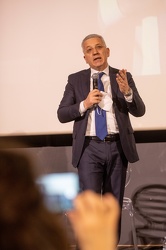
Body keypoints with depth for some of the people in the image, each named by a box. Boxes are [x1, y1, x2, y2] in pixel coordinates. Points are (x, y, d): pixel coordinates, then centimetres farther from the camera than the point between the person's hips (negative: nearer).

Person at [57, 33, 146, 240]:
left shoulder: (123, 77, 5)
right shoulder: (75, 80, 4)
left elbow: (139, 111, -4)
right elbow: (62, 114, 1)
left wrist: (127, 91, -23)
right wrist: (84, 104, -15)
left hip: (118, 148, 2)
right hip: (90, 148, -1)